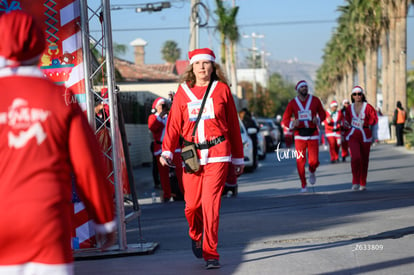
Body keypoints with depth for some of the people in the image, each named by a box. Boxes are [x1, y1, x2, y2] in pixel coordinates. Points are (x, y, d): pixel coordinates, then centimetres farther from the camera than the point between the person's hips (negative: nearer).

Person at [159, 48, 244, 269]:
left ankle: (210, 254, -1)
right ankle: (196, 236, 36)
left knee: (210, 202, -10)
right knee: (192, 204, 4)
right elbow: (174, 123, 3)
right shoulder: (183, 91, 7)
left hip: (217, 153, -1)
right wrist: (167, 151, -10)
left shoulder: (222, 89, 5)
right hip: (191, 154, 2)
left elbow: (233, 125, 8)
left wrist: (238, 158, 10)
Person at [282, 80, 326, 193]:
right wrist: (292, 124, -17)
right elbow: (285, 119, 5)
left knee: (314, 161, -8)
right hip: (299, 135, 0)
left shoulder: (315, 100, 4)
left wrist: (318, 119, -10)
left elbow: (322, 114, 13)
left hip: (313, 134, 0)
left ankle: (312, 172, 29)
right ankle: (303, 185, 11)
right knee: (300, 161, -4)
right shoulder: (292, 103, 2)